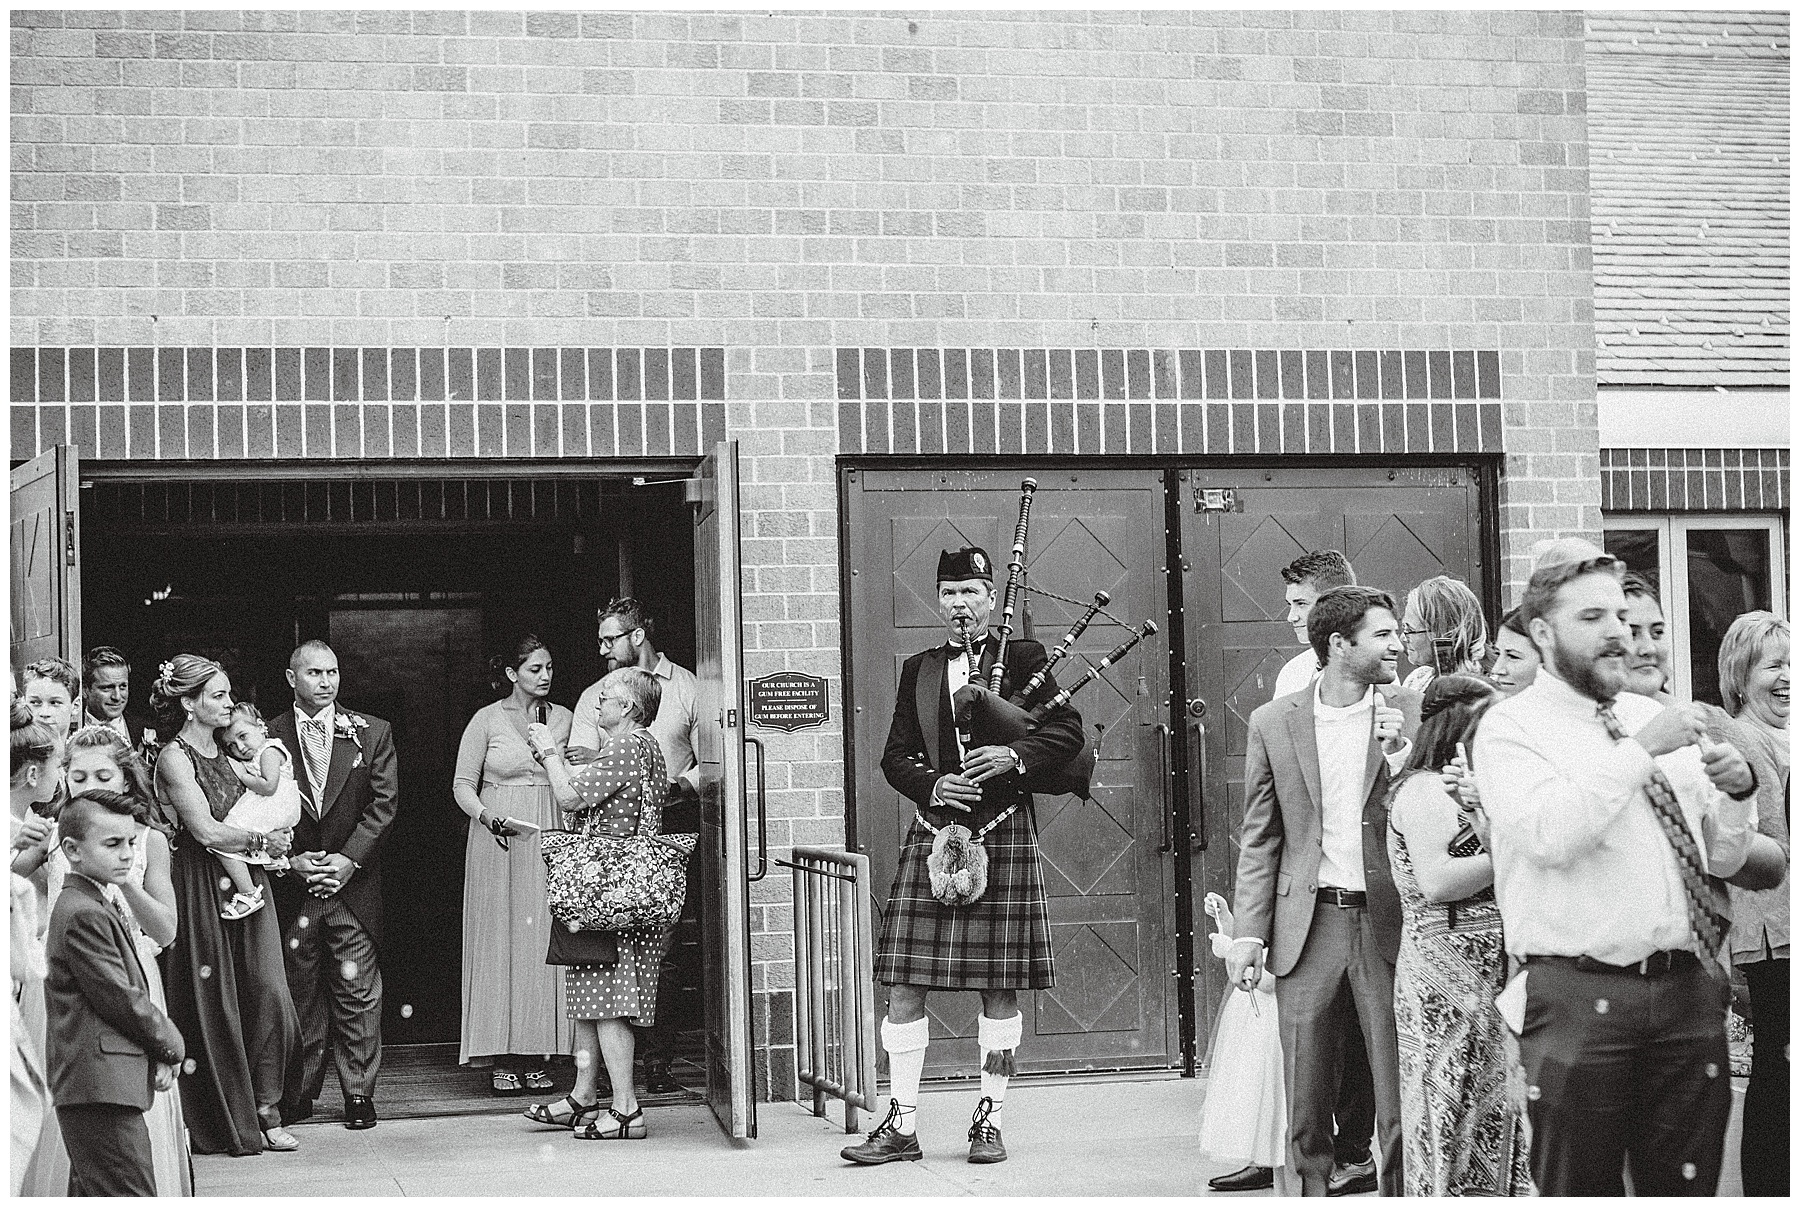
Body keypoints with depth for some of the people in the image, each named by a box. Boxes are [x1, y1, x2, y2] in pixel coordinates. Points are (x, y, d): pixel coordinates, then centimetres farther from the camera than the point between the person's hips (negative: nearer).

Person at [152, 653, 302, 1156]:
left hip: (245, 885, 7)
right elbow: (206, 832, -16)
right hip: (201, 892, -7)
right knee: (214, 1006, 0)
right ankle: (225, 1127, 10)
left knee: (268, 997, -1)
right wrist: (261, 841, -4)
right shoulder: (173, 757, -10)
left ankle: (264, 1111, 5)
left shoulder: (224, 754, 14)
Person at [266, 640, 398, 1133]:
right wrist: (291, 860, -10)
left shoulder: (372, 733, 5)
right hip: (293, 885, 0)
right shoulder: (269, 736, 3)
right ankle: (298, 1093, 15)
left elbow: (384, 802, 0)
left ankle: (358, 1093, 8)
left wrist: (349, 858, -9)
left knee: (357, 991, 0)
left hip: (354, 883, 0)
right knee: (299, 992, 5)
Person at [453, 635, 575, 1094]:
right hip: (498, 841, -2)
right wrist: (489, 817, -16)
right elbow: (463, 785, 1)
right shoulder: (487, 720, 2)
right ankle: (503, 1060, 1)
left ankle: (537, 1057, 5)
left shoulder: (563, 719, 10)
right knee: (500, 940, -2)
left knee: (543, 941, 0)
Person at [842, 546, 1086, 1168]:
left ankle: (989, 1121, 13)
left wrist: (1014, 756, -17)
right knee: (904, 986, -2)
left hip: (1003, 835, -2)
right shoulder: (918, 669, 13)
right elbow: (896, 756, 11)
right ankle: (902, 1126, 4)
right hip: (933, 834, 3)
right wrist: (934, 785, -8)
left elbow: (1068, 728, -1)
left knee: (999, 989, 2)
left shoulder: (1022, 658, 5)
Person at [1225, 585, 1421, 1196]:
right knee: (1305, 1104, 6)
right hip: (1308, 925, 1)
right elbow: (1260, 838, 7)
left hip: (1388, 922, -1)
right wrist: (1249, 933, 1)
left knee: (1400, 1100, 0)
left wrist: (1400, 754, -13)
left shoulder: (1412, 714, 3)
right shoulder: (1273, 722, 5)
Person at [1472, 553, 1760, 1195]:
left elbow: (1722, 860, 19)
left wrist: (1737, 793, 0)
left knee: (1687, 1186, 9)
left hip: (1689, 991, 5)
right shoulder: (1511, 726, -1)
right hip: (1581, 995, -5)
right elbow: (1551, 835, -20)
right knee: (1581, 1188, 2)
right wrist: (1642, 750, -18)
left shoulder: (1655, 717, 14)